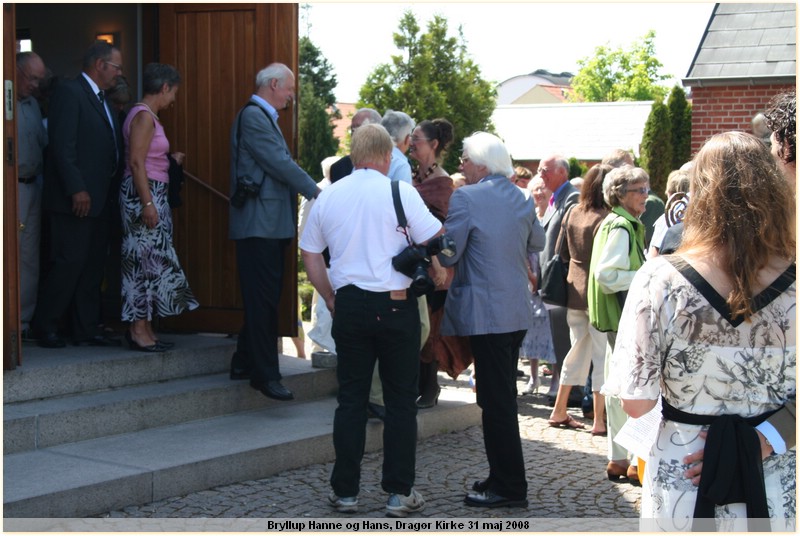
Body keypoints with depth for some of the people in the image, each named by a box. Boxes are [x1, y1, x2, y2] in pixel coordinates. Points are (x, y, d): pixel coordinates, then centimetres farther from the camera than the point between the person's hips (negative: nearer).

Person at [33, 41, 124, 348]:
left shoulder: (100, 99, 19)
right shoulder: (69, 92, -10)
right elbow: (62, 146, -17)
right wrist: (76, 189, -22)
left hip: (97, 197, 9)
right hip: (76, 197, -9)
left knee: (93, 265, 10)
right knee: (69, 262, -6)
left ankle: (86, 330, 15)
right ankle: (45, 327, 5)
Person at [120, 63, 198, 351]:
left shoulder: (147, 115, 17)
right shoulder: (144, 116, -12)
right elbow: (136, 163, -19)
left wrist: (169, 160, 25)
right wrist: (148, 204, -22)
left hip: (153, 194, 10)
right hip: (144, 193, -10)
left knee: (149, 260, 10)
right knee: (144, 259, -7)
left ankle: (144, 328, 13)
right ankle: (139, 330, -3)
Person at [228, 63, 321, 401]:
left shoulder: (264, 117, 21)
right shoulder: (253, 116, -12)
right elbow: (280, 163, -17)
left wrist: (310, 191, 12)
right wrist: (315, 192, -11)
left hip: (270, 225, 10)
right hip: (259, 224, -10)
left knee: (263, 298, 14)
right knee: (263, 299, -8)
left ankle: (244, 363, 21)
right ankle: (265, 374, -5)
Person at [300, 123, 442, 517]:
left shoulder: (328, 196, 6)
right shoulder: (401, 192, -8)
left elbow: (310, 252, 12)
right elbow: (436, 241, -8)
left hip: (349, 304, 3)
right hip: (395, 306, -3)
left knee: (351, 398, 10)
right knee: (400, 400, 5)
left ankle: (344, 491, 13)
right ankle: (399, 492, 8)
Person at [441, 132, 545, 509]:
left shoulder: (466, 198, -13)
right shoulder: (521, 198, 9)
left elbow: (448, 254, -15)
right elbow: (538, 242, 23)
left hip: (486, 314, -8)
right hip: (518, 311, 8)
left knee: (496, 402, -4)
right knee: (502, 398, 16)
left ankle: (509, 488, 0)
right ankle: (504, 478, 23)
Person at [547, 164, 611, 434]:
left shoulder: (574, 212, 4)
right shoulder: (604, 219, -18)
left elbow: (563, 252, 13)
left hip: (574, 288, 7)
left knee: (578, 350, 18)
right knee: (602, 355, 2)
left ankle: (559, 412, 23)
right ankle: (599, 420, 5)